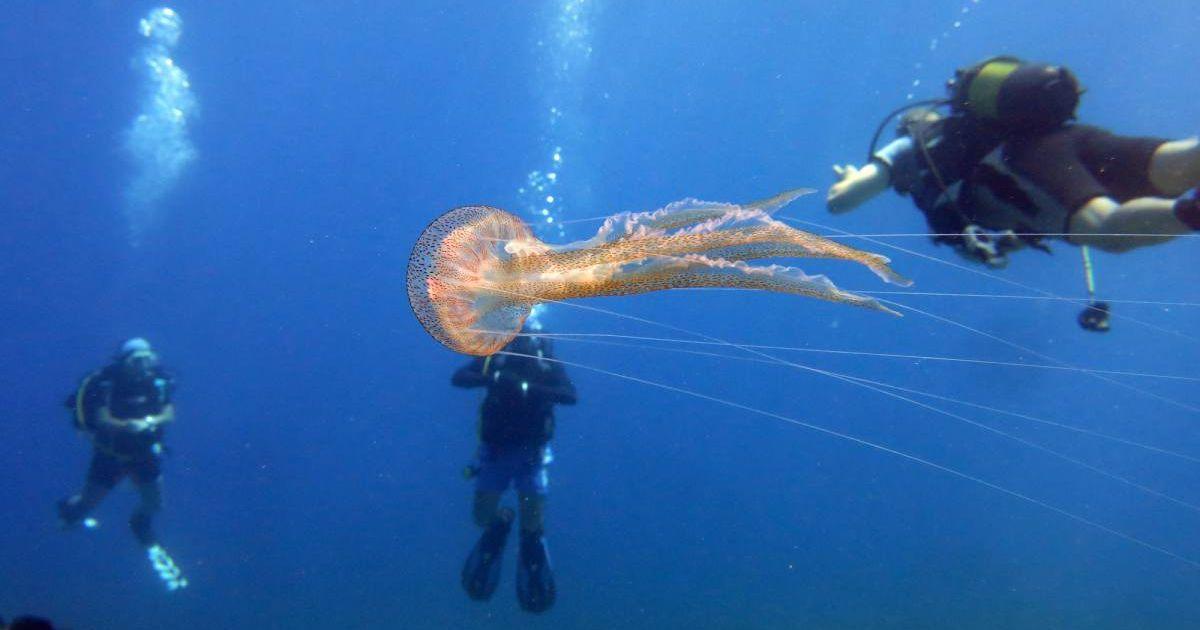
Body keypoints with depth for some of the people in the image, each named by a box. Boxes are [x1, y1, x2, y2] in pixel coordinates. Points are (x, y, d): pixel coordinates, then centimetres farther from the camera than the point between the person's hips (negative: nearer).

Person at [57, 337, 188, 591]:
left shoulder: (158, 380, -12)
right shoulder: (105, 382, -22)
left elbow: (169, 414, -15)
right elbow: (102, 421, -27)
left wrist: (154, 421, -36)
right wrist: (129, 425, -44)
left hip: (144, 452, 3)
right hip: (110, 453, -3)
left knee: (154, 502, 8)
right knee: (89, 502, 9)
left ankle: (145, 536, 41)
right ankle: (69, 510, 47)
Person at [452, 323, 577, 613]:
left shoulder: (547, 364, -10)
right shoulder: (494, 357, -8)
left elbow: (570, 395, -27)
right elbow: (458, 378, -21)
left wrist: (527, 387, -39)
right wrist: (494, 377, -39)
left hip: (531, 453, -1)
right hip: (495, 450, 1)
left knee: (534, 524, -2)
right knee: (482, 516, 3)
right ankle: (501, 521, 37)